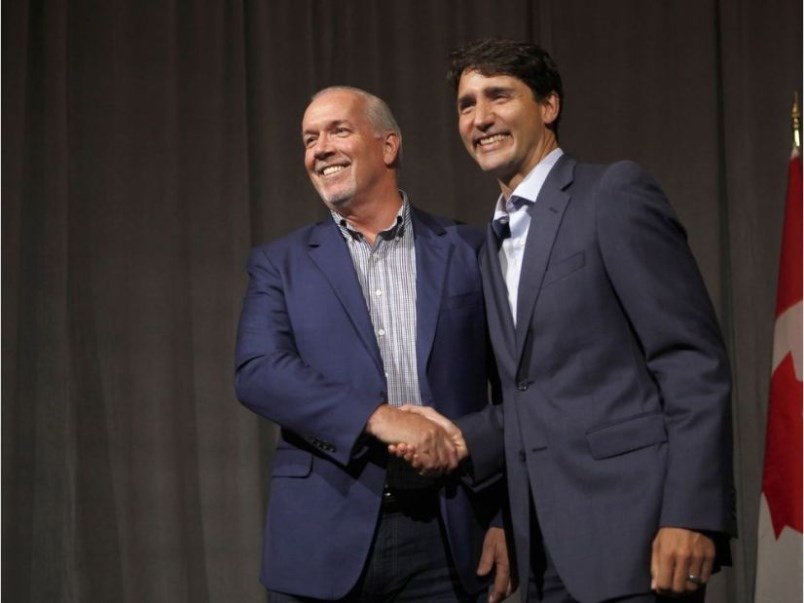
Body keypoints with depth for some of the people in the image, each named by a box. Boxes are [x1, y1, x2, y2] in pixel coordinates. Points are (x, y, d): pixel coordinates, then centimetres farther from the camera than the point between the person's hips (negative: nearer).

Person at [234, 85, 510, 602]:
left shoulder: (468, 251, 8)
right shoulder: (280, 264, 8)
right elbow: (257, 371, -7)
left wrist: (508, 518, 1)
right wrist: (379, 417, -19)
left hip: (449, 538, 0)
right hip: (325, 541, 0)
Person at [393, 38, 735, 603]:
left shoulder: (615, 194, -4)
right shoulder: (496, 242, 19)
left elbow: (695, 361, -11)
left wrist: (692, 514, -19)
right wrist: (461, 439, 3)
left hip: (630, 533, -7)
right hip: (549, 553, 7)